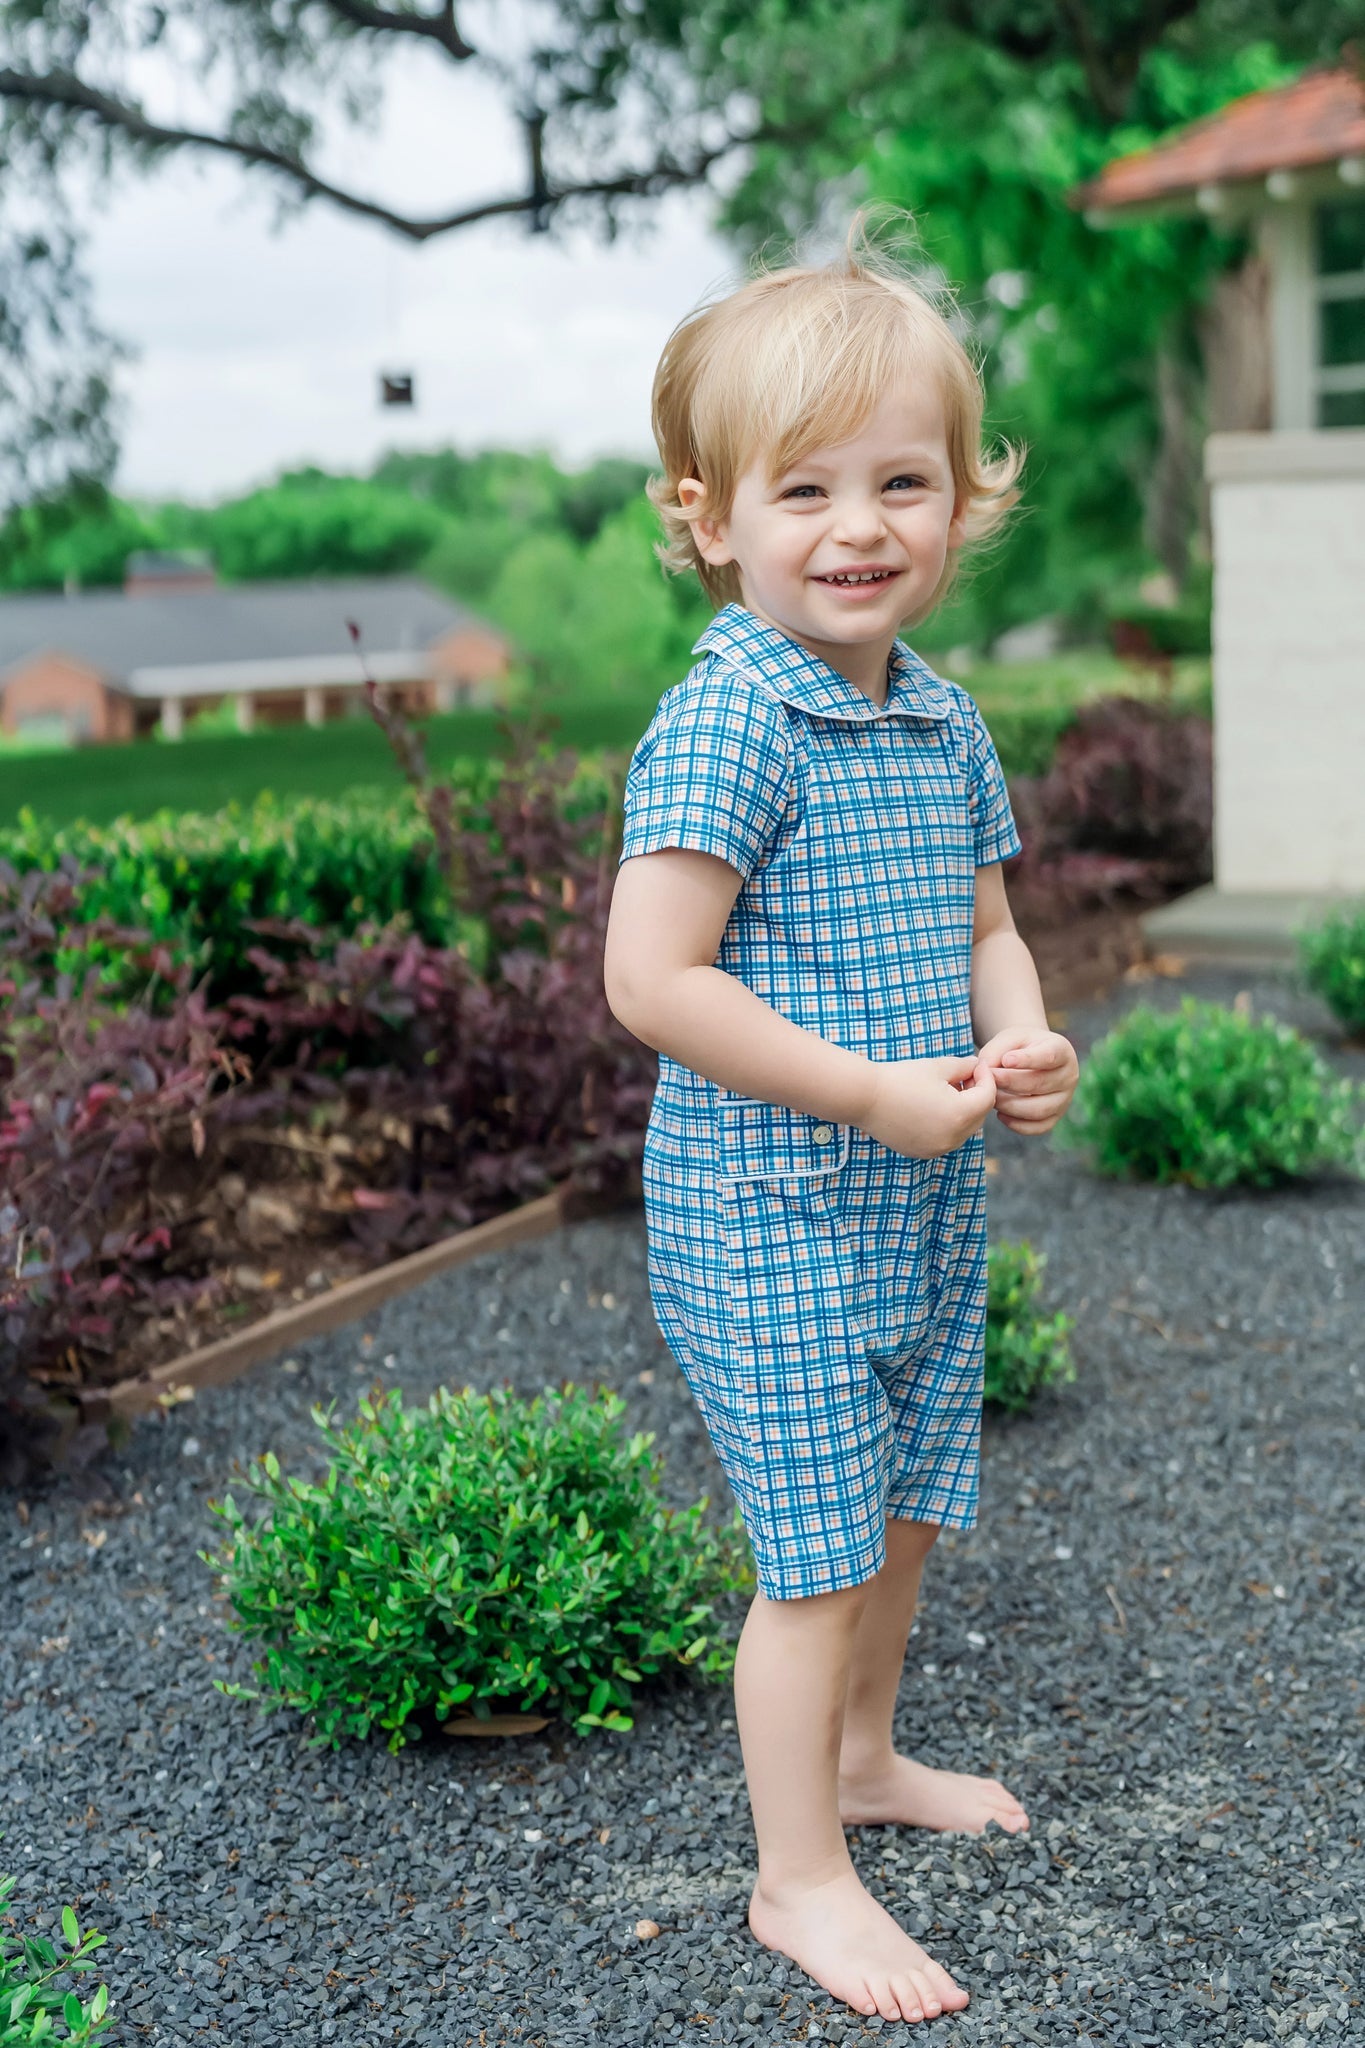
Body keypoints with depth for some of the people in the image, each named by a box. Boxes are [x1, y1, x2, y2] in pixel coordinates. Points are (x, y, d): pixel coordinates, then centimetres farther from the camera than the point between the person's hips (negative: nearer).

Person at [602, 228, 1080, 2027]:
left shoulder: (945, 723, 6)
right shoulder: (728, 722, -19)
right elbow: (652, 979, -24)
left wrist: (1022, 1042, -5)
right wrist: (877, 1091, -23)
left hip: (925, 1206, 8)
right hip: (770, 1220, -8)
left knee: (909, 1506, 22)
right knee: (821, 1548, 1)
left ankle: (862, 1755, 45)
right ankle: (799, 1877, 19)